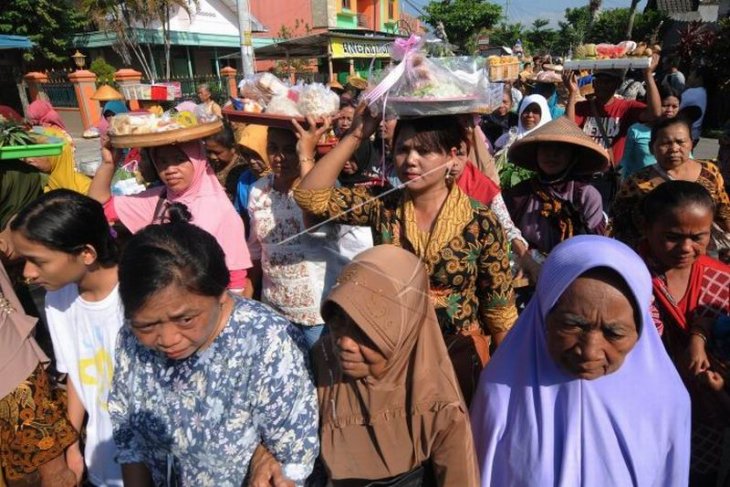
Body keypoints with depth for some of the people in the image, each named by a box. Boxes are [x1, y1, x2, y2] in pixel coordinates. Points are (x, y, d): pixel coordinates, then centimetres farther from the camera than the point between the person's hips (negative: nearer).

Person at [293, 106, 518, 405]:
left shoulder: (481, 223, -14)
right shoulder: (382, 206, -7)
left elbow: (500, 309, -6)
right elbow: (310, 196, -15)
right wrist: (356, 135, -17)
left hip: (458, 355, -1)